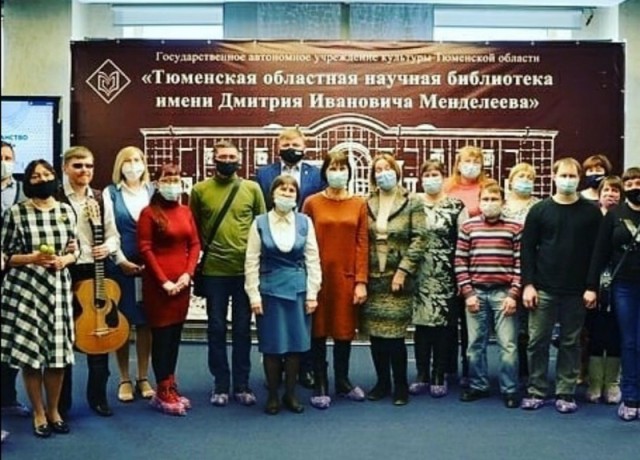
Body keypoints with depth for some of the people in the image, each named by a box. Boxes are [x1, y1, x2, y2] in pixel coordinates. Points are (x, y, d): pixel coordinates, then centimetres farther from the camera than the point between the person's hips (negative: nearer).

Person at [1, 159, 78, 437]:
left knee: (58, 352, 5)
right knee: (29, 351, 1)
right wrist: (32, 258, -16)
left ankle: (54, 410, 23)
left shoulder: (67, 211, 6)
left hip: (58, 288, 3)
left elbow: (75, 250, 13)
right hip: (25, 288, -3)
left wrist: (65, 259, -8)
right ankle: (39, 413, 17)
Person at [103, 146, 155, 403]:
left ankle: (143, 378, 16)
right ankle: (125, 380, 14)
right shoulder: (110, 193, 5)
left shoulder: (153, 192, 10)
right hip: (120, 265, -1)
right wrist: (121, 260, -12)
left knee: (145, 322, 5)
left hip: (148, 265, 1)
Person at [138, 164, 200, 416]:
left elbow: (194, 244, 9)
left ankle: (170, 387, 21)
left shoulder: (186, 212, 10)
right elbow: (145, 249, -10)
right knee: (161, 336, 1)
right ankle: (163, 392, 10)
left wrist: (188, 274, -5)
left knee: (175, 335, 11)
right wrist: (163, 281, -13)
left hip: (182, 283, 5)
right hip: (158, 283, -5)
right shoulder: (149, 212, -6)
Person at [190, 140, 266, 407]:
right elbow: (193, 226, 11)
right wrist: (205, 248, 3)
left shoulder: (252, 188, 3)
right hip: (214, 270, 0)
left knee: (242, 329, 7)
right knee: (217, 328, 6)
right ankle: (221, 385, 17)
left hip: (246, 269, 0)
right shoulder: (200, 189, 2)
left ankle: (241, 385, 17)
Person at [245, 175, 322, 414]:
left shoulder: (305, 222, 3)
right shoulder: (260, 223, 0)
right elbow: (252, 261, 0)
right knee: (271, 345, 4)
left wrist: (312, 293, -1)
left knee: (296, 343, 6)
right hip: (270, 289, -1)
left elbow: (313, 259, 3)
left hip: (298, 289, 1)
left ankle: (290, 394, 21)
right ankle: (272, 395, 18)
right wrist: (254, 294, -5)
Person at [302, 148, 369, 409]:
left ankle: (343, 382, 27)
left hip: (347, 277, 1)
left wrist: (361, 281, -4)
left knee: (345, 330, 11)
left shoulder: (359, 204, 4)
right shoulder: (312, 203, 0)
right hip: (319, 277, -1)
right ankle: (320, 386, 17)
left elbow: (362, 244, 1)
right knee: (318, 331, 6)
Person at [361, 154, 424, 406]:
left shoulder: (412, 203, -1)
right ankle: (382, 383, 21)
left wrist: (403, 271, -12)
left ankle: (401, 386, 9)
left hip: (397, 278, -4)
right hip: (372, 278, 4)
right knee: (375, 333, 6)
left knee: (394, 334, -5)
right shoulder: (367, 204, 9)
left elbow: (418, 240, -6)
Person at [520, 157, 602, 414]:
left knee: (571, 343, 7)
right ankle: (536, 391, 16)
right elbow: (528, 249, 1)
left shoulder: (591, 212, 2)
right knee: (538, 341, 3)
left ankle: (565, 393, 18)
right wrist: (528, 284, -6)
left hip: (576, 291, 0)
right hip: (543, 289, 0)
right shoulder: (539, 210, 1)